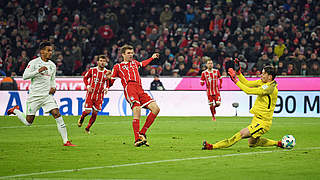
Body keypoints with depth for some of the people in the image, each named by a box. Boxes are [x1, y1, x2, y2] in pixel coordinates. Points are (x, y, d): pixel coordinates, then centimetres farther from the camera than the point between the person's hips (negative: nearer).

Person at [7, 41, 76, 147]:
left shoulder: (52, 65, 9)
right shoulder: (34, 62, -8)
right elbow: (25, 76, -14)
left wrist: (53, 87, 2)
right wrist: (38, 71, -24)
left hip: (47, 95, 4)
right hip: (34, 96, -4)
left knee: (57, 115, -13)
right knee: (28, 122, 3)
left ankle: (66, 141, -11)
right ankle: (15, 111, 34)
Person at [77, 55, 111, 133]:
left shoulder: (107, 72, -1)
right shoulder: (92, 70, -6)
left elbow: (108, 82, 14)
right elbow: (85, 78, 8)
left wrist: (106, 88, -6)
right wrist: (87, 86, -7)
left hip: (99, 95, 2)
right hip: (90, 94, -2)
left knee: (95, 113, 0)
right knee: (88, 111, -9)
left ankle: (87, 128, 19)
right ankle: (81, 118, 26)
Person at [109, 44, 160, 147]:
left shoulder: (134, 62, 32)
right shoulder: (118, 67, 16)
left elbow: (142, 64, 54)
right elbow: (111, 82, 13)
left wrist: (152, 58, 59)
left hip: (140, 90, 6)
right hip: (129, 88, -6)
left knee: (156, 109, -7)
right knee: (137, 109, -29)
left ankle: (142, 133, -2)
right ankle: (137, 139, -32)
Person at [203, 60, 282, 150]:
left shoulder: (270, 87, -24)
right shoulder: (263, 82, 5)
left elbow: (249, 91, -25)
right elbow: (247, 83, 10)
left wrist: (235, 80, -22)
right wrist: (238, 72, -2)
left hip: (262, 122, -10)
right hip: (257, 119, 10)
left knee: (241, 134, -14)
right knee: (252, 142, 19)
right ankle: (278, 143, 27)